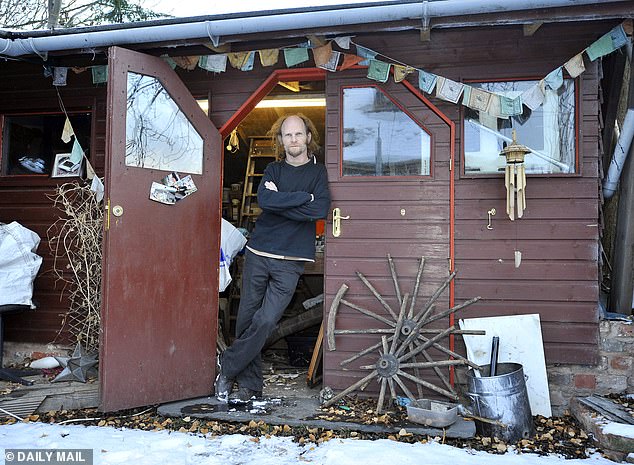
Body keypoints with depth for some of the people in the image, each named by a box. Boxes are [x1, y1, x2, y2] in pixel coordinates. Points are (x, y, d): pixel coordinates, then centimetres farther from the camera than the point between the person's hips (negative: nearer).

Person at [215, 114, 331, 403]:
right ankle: (250, 386, 13)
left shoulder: (318, 172, 5)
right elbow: (264, 199, -9)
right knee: (246, 319, 3)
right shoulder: (274, 170, 12)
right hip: (258, 252, 3)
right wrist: (304, 196, -11)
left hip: (290, 261, -3)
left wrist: (280, 201, -9)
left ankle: (227, 371, 4)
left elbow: (321, 210, -13)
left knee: (265, 321, -13)